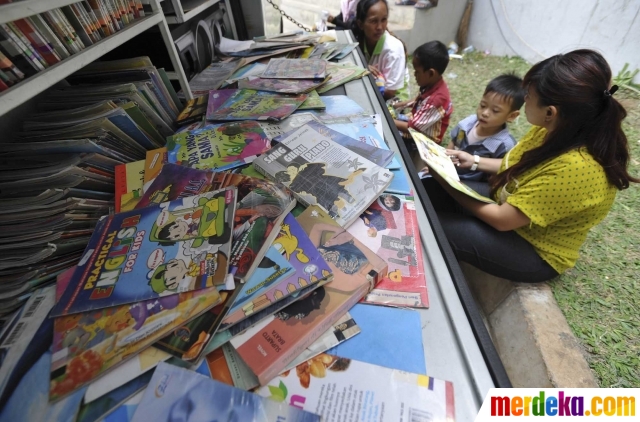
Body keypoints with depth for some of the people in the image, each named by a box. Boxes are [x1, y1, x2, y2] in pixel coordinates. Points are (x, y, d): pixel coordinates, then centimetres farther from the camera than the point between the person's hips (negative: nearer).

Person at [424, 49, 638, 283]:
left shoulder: (576, 168, -34)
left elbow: (502, 219, -28)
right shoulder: (558, 130, -9)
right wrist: (475, 161, 0)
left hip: (535, 250, -7)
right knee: (426, 190, -5)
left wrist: (447, 183, -19)